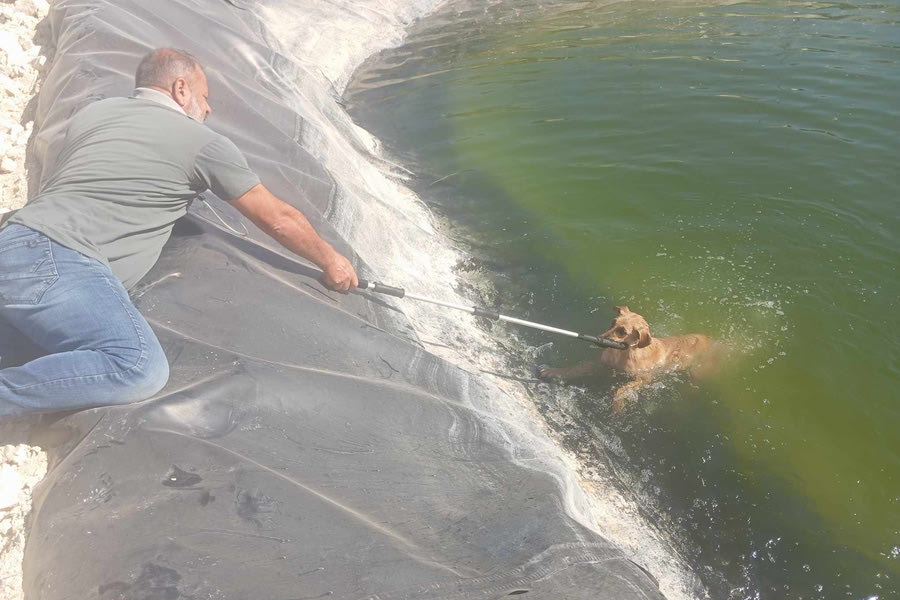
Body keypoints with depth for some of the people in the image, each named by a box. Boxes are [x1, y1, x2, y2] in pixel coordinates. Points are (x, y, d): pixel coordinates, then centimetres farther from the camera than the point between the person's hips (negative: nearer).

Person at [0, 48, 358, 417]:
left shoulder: (92, 113, 23)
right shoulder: (202, 142, 3)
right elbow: (279, 220, 10)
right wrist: (331, 262, 25)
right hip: (60, 265, -9)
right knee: (142, 368, -18)